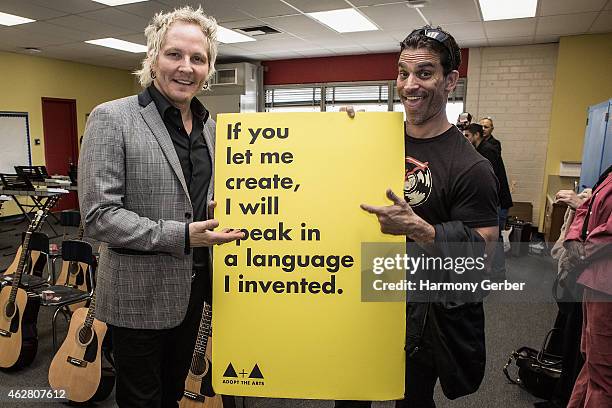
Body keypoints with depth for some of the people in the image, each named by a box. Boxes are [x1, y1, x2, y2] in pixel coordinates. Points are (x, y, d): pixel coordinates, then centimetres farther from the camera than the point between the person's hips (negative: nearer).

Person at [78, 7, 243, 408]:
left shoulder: (209, 125, 5)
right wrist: (180, 236, -26)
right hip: (140, 295, -6)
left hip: (193, 285, 6)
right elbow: (98, 216, -20)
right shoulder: (112, 118, -14)